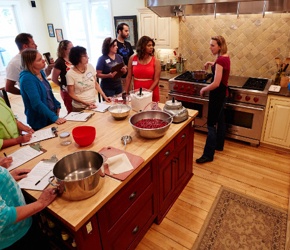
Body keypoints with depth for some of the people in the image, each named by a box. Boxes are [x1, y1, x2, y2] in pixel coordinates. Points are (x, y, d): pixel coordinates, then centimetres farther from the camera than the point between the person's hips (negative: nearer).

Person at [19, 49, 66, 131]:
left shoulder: (41, 72, 1)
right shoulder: (27, 78, -23)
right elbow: (37, 103, -28)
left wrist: (57, 105, 5)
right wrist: (55, 118, -30)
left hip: (51, 113, 7)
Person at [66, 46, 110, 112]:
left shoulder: (90, 67, -4)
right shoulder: (70, 74, -14)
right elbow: (71, 94, -11)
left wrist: (104, 96, 0)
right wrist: (87, 103, -18)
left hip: (93, 104, 4)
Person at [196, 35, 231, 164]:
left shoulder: (220, 60, -23)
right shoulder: (225, 57, 7)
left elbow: (216, 83, -27)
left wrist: (203, 89, -12)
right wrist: (211, 63, 21)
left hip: (217, 93, -10)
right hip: (222, 92, 10)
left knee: (211, 124, -5)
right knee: (220, 120, 20)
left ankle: (208, 155, 2)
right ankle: (219, 145, 36)